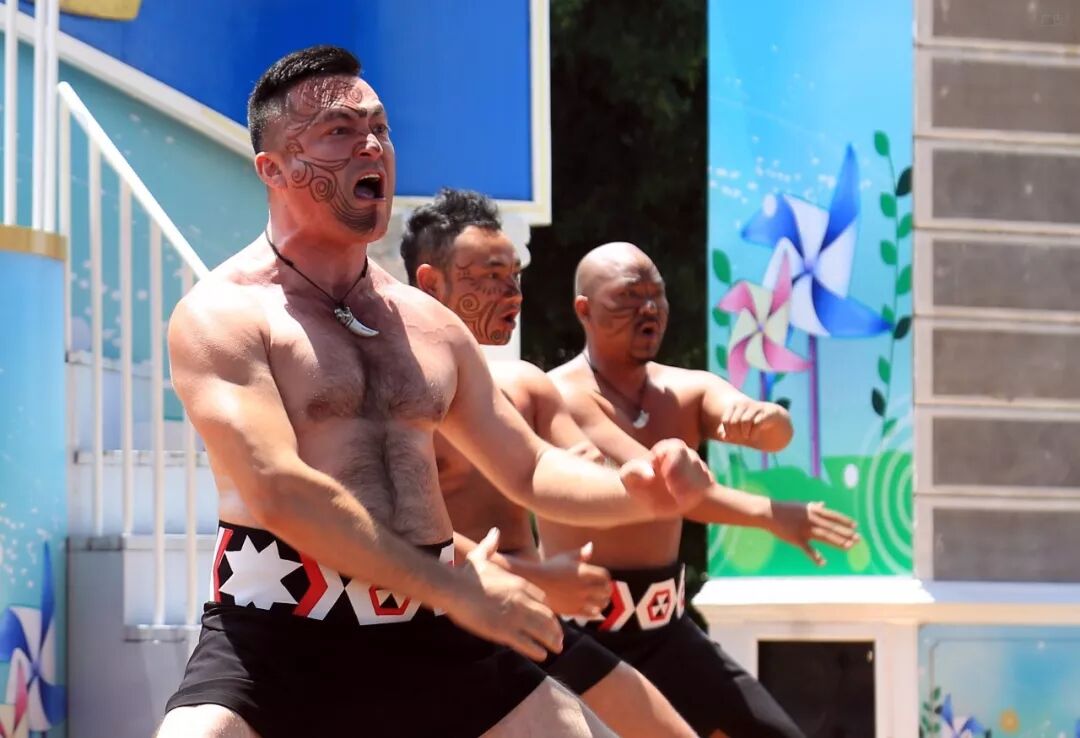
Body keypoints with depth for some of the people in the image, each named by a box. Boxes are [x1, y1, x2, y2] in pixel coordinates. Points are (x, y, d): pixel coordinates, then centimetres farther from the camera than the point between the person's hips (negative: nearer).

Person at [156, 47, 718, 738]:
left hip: (425, 634, 6)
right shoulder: (222, 316, -5)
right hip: (280, 634, -6)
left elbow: (530, 469, 25)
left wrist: (638, 489, 2)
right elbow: (279, 491, -17)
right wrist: (452, 587, -17)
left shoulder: (432, 325, 16)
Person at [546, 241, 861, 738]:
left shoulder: (687, 391, 6)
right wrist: (769, 514, -36)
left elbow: (775, 434, -12)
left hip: (664, 630, 7)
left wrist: (765, 420, -38)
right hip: (582, 632, -7)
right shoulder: (559, 397, -14)